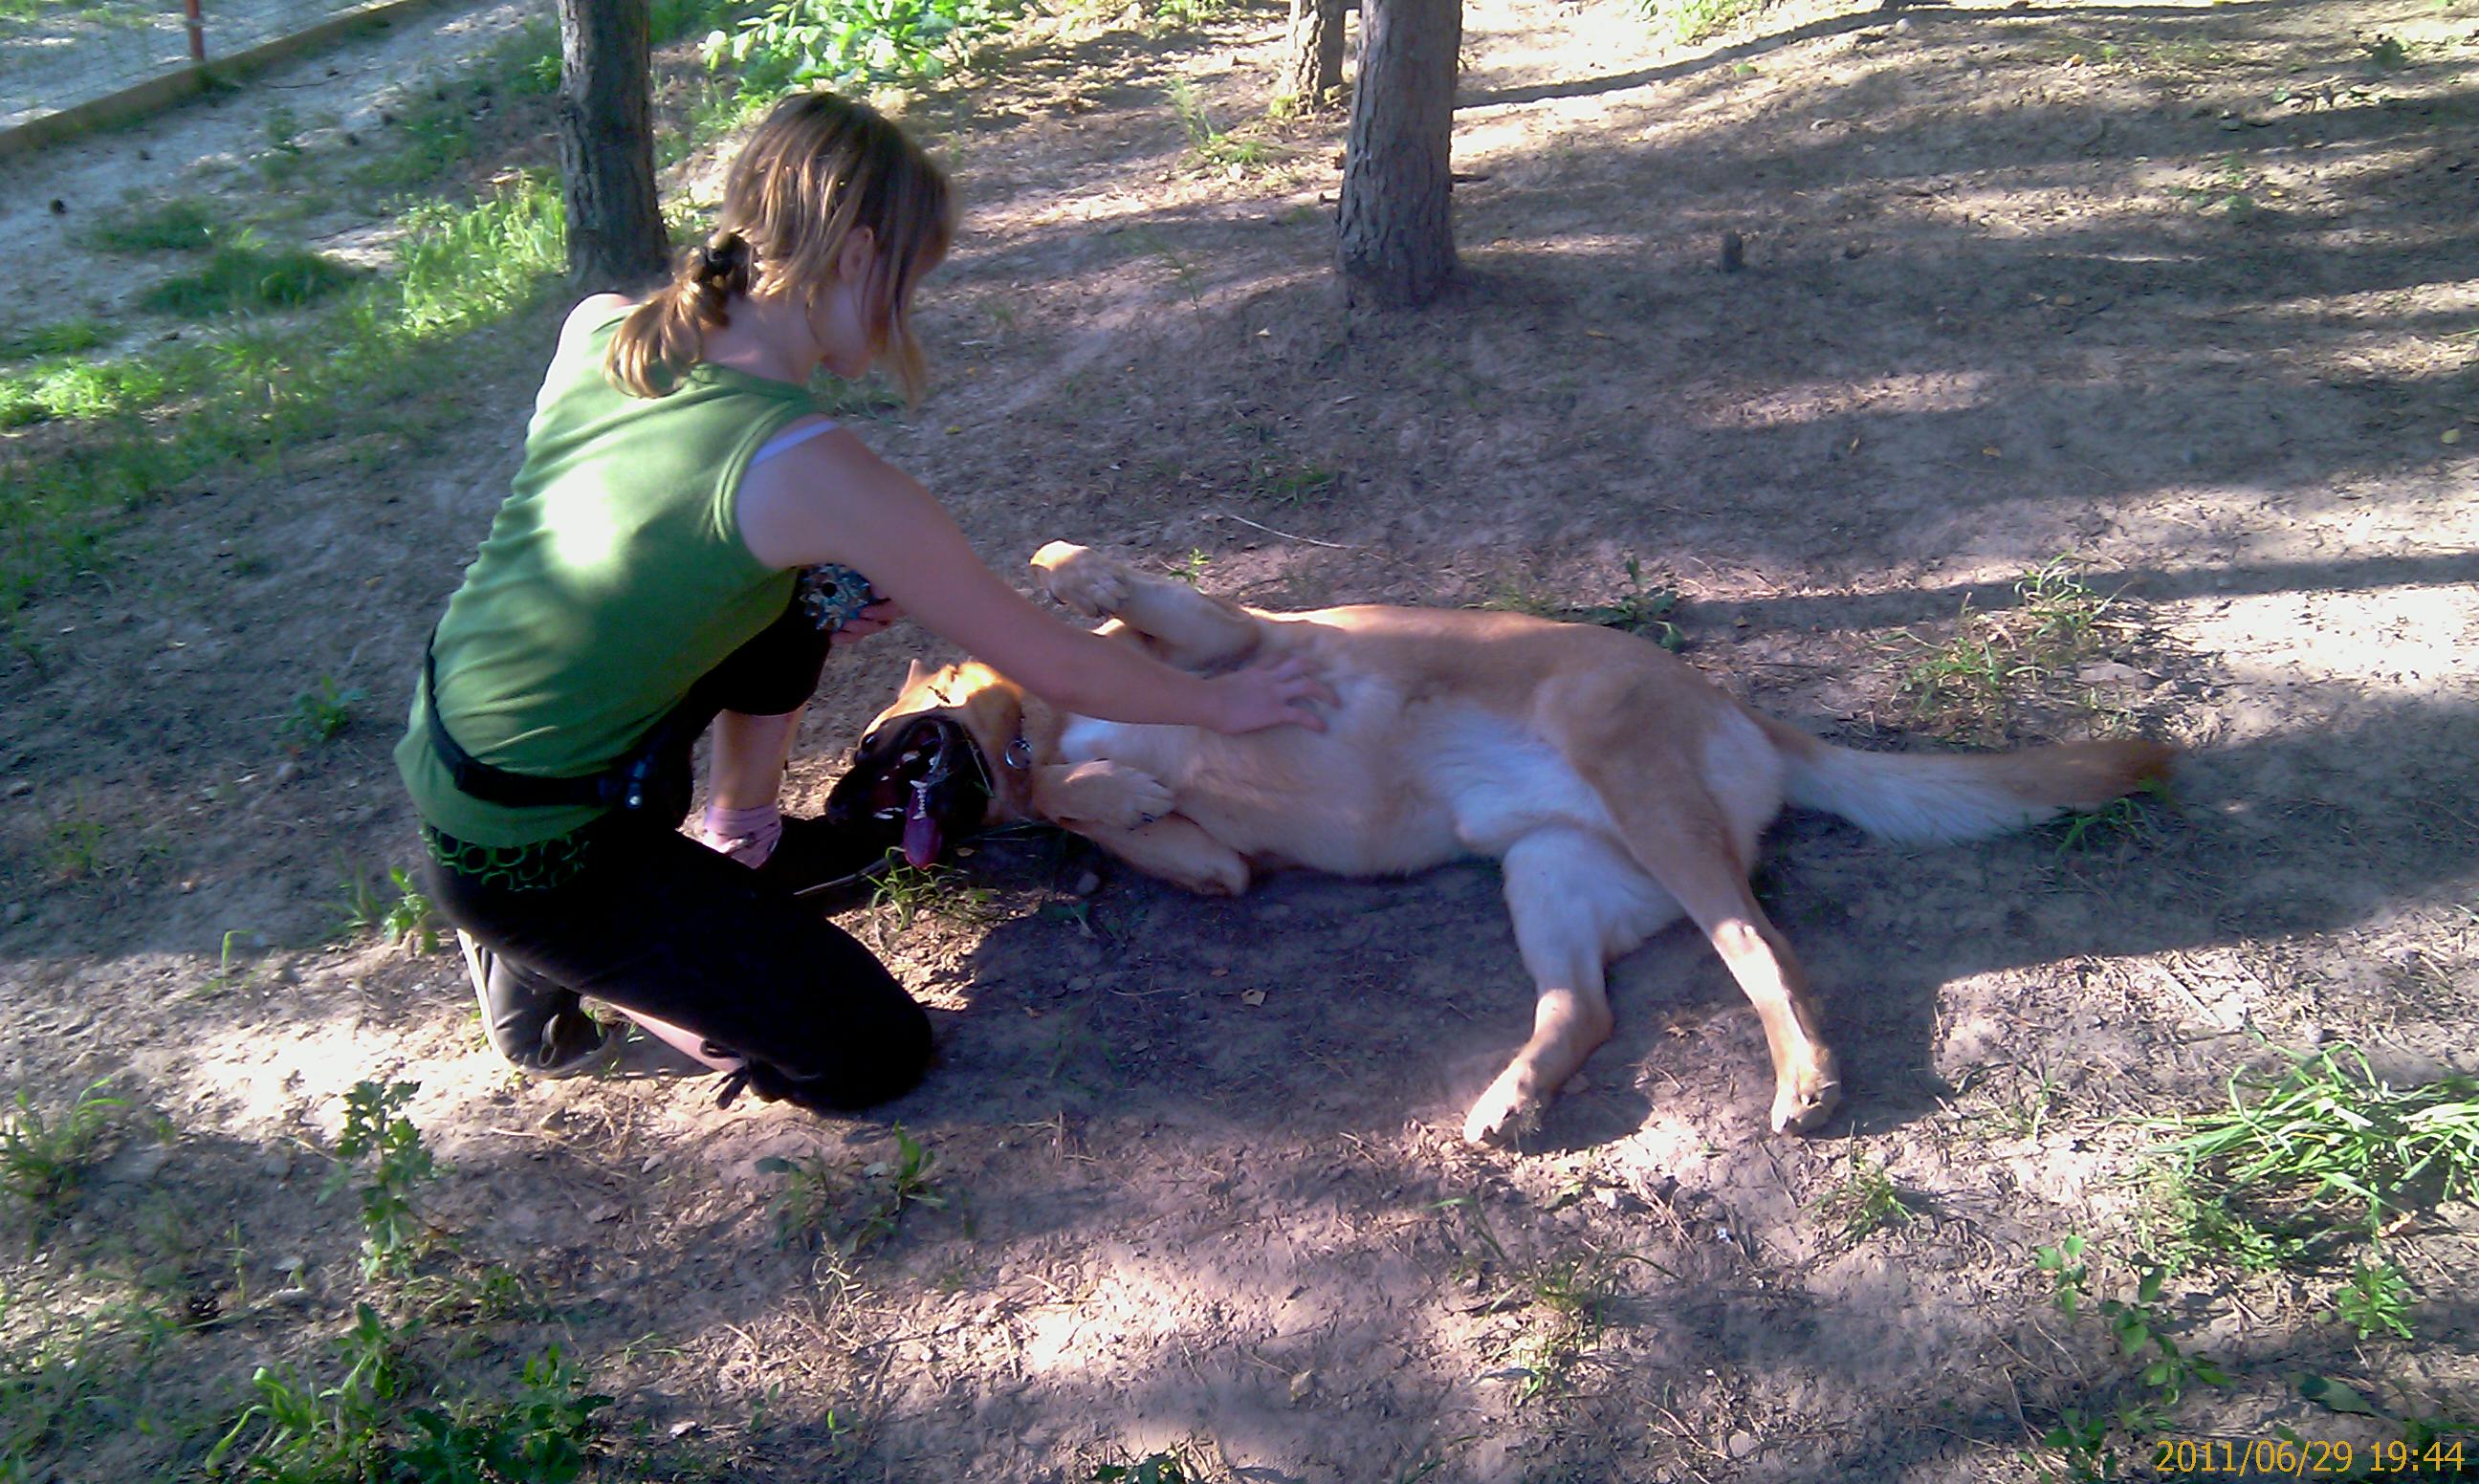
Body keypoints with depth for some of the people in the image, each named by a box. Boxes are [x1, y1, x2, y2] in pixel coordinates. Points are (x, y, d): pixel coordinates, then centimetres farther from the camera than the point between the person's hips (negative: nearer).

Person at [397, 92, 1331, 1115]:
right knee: (879, 1055, 1)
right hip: (521, 864, -8)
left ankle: (740, 840, 29)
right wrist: (1223, 704, 1)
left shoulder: (599, 327, -5)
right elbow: (1055, 670, -15)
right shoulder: (811, 471, -26)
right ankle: (548, 966, 8)